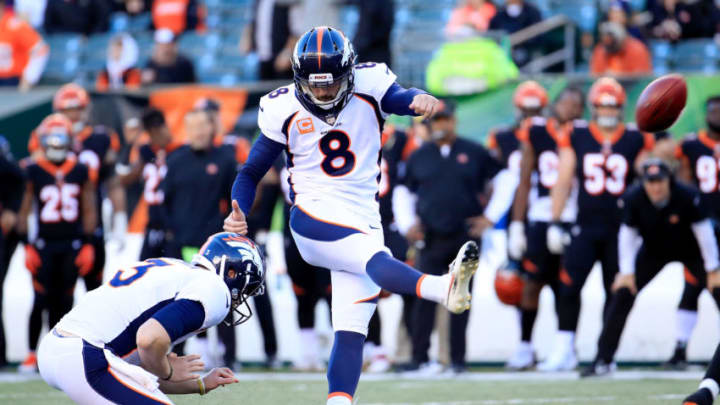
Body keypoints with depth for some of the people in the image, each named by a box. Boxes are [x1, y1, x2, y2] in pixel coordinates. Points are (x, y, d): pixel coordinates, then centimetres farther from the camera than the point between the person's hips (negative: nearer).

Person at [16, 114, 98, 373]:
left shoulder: (81, 172, 4)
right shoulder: (34, 172, -1)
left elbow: (89, 212, 9)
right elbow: (24, 211, 2)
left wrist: (87, 245, 3)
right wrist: (26, 246, -4)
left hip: (72, 245, 2)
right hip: (44, 244, -2)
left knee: (64, 302, 4)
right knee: (41, 301, -6)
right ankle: (32, 354, 2)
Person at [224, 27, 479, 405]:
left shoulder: (368, 86, -1)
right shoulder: (284, 109, -1)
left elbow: (399, 98, -22)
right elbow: (251, 172, 6)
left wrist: (420, 100, -46)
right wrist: (238, 213, -12)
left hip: (363, 220, 4)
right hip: (314, 215, -4)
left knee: (351, 330, -4)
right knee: (374, 259, -32)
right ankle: (443, 288, -58)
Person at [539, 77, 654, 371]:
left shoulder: (636, 141, 2)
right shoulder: (576, 137, 3)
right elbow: (563, 183, 4)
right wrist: (554, 223, 1)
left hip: (620, 229, 1)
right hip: (585, 227, 0)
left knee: (615, 292, 3)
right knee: (568, 288, -9)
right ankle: (564, 351, -2)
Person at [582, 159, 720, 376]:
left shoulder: (687, 197, -31)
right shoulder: (633, 198, -25)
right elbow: (628, 234, -13)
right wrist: (626, 272, -14)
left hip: (689, 250, -1)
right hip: (653, 252, 1)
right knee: (622, 293, -11)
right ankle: (603, 360, -5)